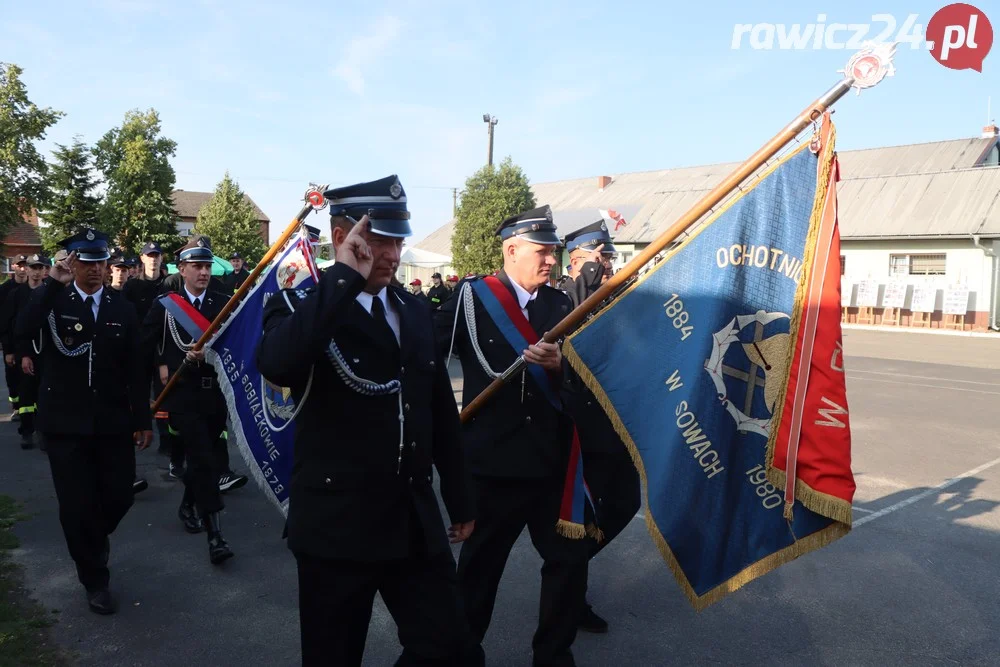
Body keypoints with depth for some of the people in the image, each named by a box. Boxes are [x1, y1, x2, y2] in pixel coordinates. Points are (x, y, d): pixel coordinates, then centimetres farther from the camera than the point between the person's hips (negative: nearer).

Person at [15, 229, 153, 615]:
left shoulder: (122, 308, 3)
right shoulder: (53, 301, -3)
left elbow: (135, 368, 3)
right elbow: (22, 331, -25)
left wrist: (142, 420, 1)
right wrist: (52, 284, -26)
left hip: (113, 422, 2)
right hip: (66, 423, -2)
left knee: (119, 497, 6)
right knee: (76, 506, 3)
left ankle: (95, 539, 41)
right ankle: (95, 580, 23)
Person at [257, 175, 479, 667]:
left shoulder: (415, 313, 9)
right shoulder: (301, 308, -7)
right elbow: (275, 364, -33)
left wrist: (460, 501, 17)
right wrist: (345, 276, -26)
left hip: (416, 523, 5)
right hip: (336, 525, -4)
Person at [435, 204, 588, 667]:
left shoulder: (561, 304, 7)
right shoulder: (471, 297, -7)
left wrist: (559, 364, -16)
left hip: (551, 459, 4)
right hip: (492, 459, -3)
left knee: (570, 559, 9)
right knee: (480, 564, 14)